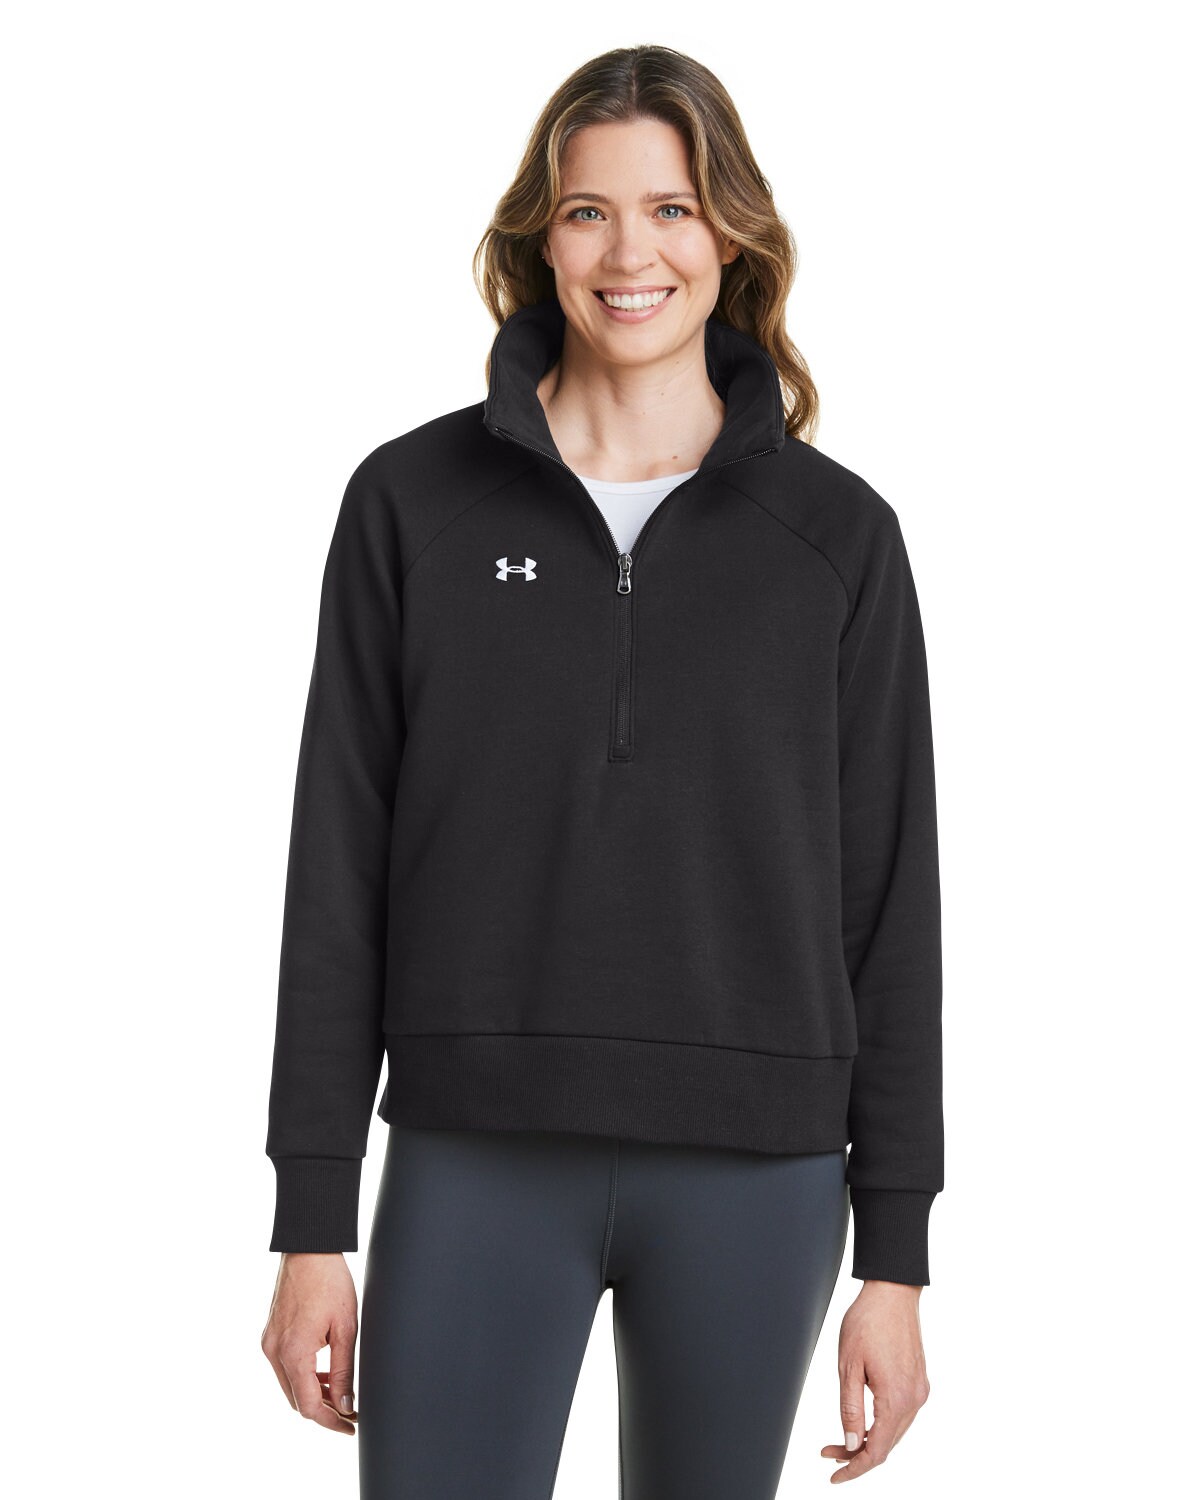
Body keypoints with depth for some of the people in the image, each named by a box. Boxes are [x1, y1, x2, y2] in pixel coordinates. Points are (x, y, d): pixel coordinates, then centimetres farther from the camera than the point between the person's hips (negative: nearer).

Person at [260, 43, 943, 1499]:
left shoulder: (835, 532, 3)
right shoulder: (413, 502, 2)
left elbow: (889, 898, 4)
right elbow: (338, 871, 3)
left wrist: (895, 1253, 2)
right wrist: (312, 1219, 0)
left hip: (753, 1171, 1)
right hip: (475, 1163, 0)